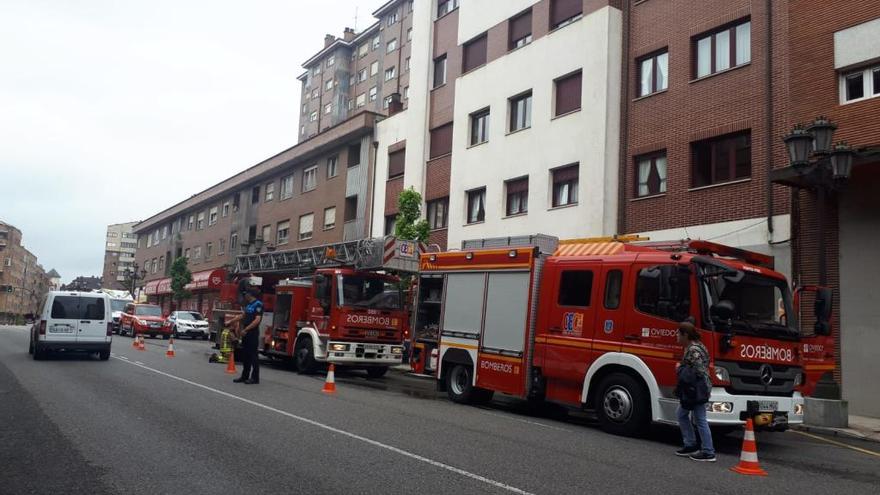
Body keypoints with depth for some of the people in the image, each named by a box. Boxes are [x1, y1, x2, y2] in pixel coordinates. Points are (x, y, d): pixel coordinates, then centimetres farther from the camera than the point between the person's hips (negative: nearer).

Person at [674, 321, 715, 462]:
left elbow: (698, 371, -24)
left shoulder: (694, 350, -19)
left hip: (697, 390, -10)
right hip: (691, 390, 10)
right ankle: (690, 445, 23)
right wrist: (681, 367, 8)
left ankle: (708, 453, 5)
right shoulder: (691, 347, 12)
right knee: (682, 415, 16)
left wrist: (680, 368, -15)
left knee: (700, 420, -2)